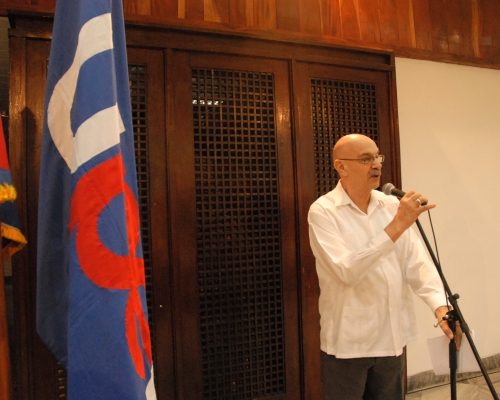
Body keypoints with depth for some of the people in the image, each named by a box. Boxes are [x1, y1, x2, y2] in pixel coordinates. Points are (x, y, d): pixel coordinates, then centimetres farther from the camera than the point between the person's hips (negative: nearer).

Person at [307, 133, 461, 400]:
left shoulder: (392, 205, 3)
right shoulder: (323, 211, -14)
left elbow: (417, 261, -2)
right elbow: (346, 271, -25)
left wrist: (440, 306, -17)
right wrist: (397, 225, -28)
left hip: (391, 337, 5)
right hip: (347, 342, -5)